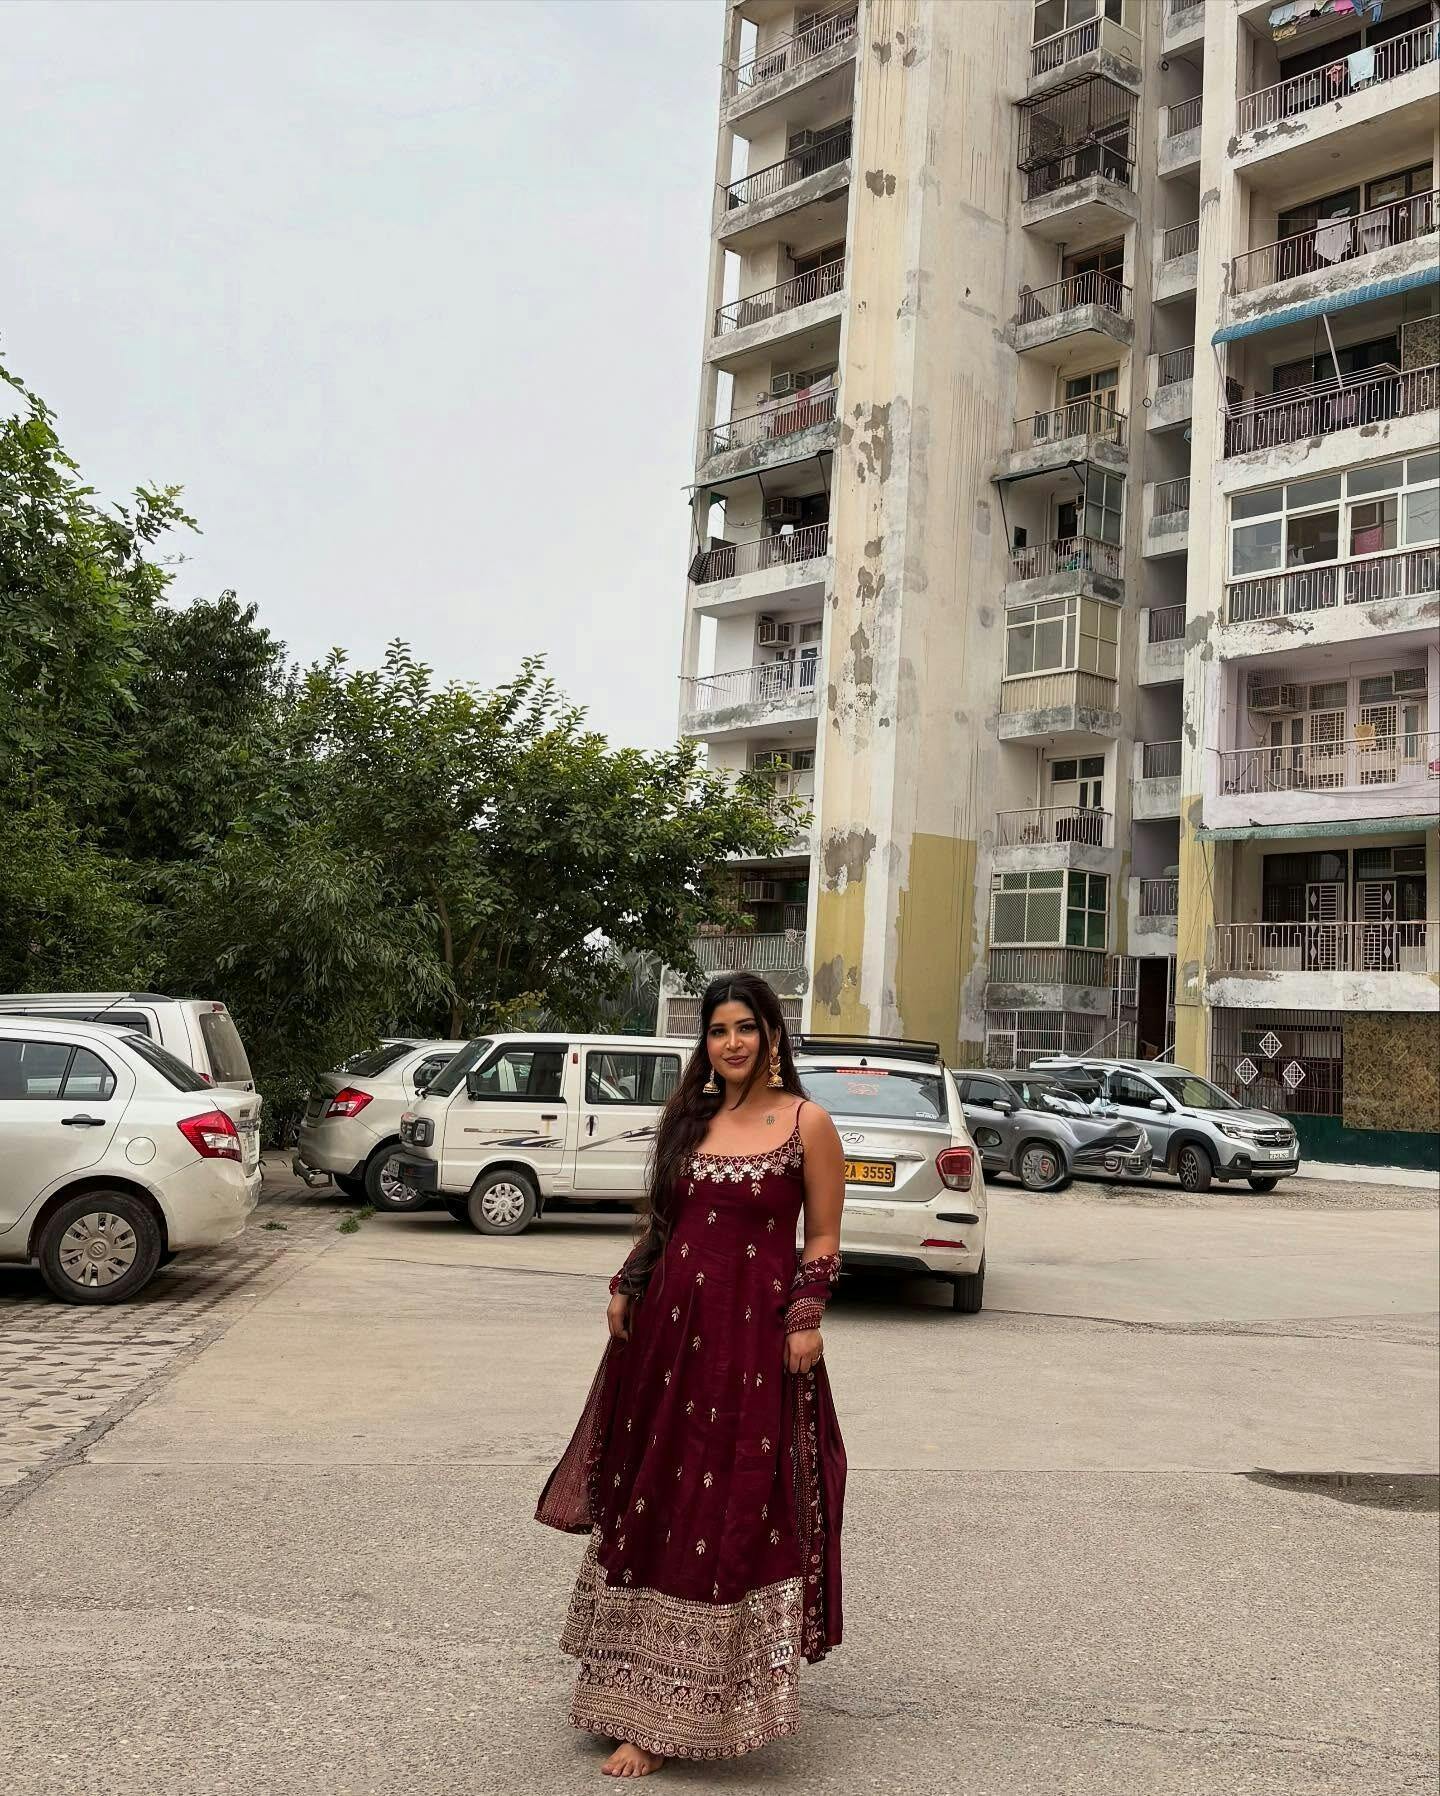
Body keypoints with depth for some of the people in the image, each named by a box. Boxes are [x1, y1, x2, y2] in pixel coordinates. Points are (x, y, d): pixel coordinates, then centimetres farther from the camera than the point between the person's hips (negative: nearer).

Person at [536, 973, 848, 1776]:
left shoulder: (807, 1123, -4)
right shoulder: (688, 1118, 10)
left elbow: (824, 1239, -2)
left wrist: (805, 1316, -13)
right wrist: (626, 1287, 5)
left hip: (754, 1340, -5)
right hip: (668, 1327, 5)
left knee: (732, 1518, 1)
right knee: (651, 1505, 11)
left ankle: (684, 1707, 13)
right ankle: (647, 1705, 27)